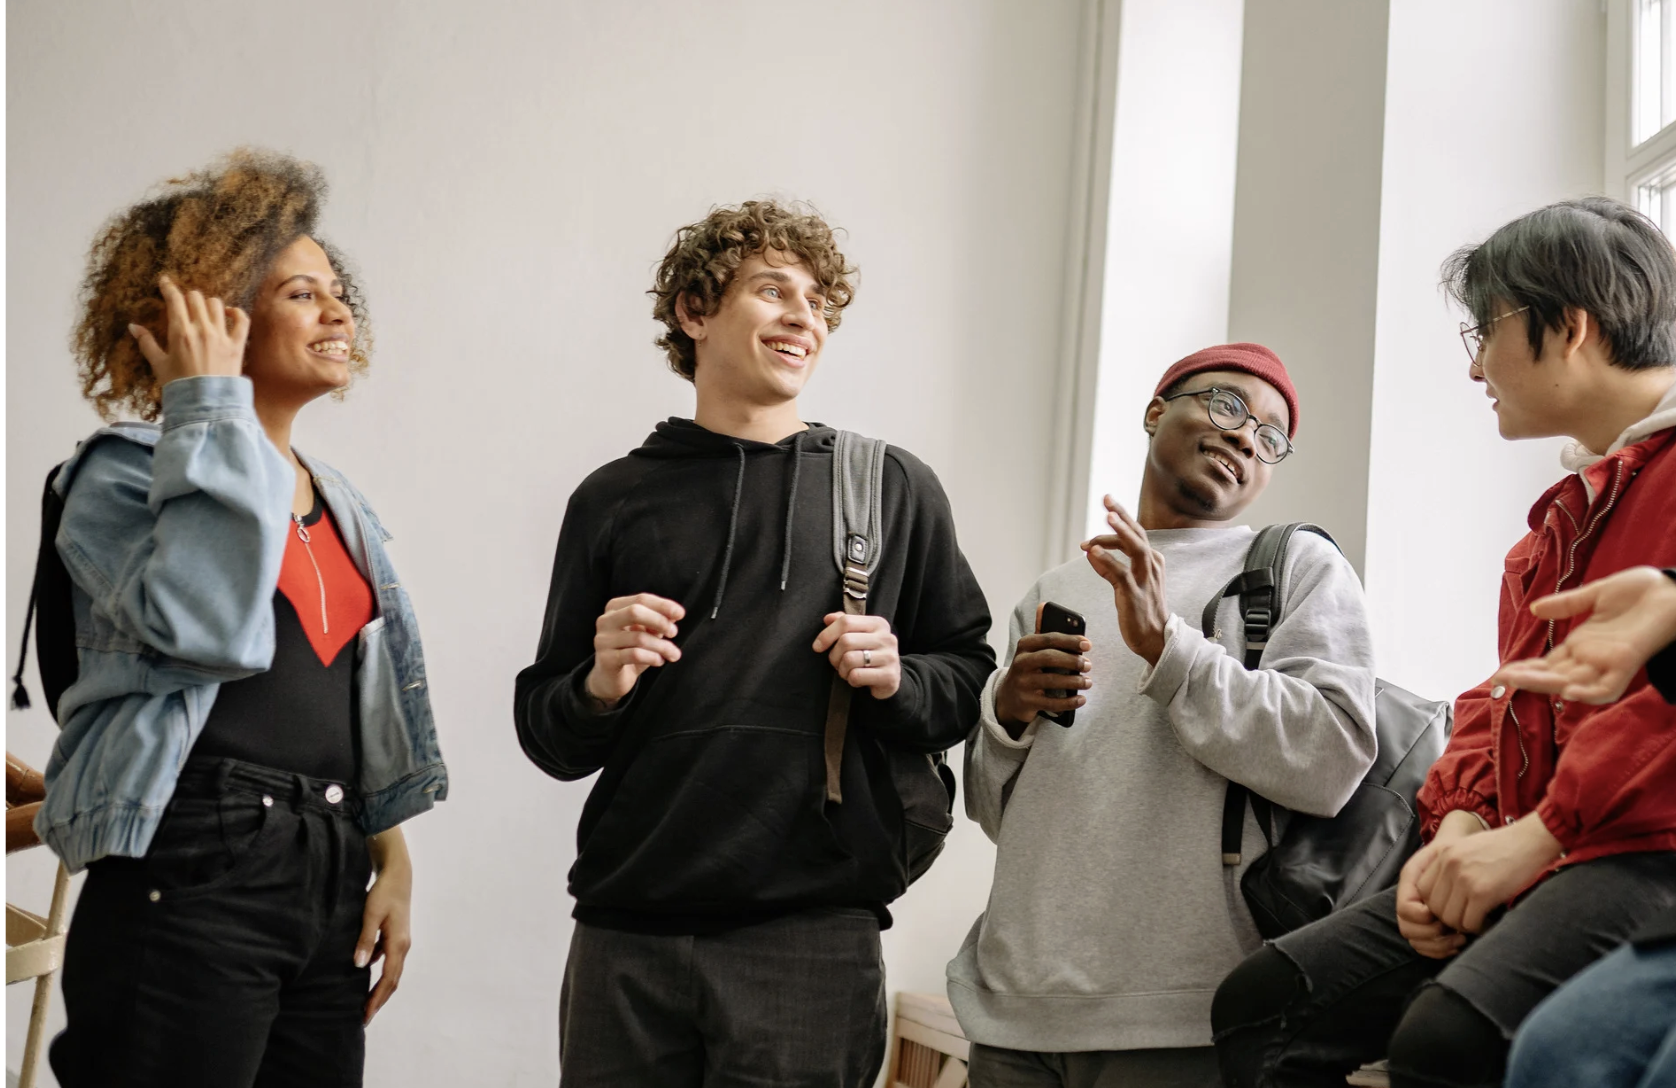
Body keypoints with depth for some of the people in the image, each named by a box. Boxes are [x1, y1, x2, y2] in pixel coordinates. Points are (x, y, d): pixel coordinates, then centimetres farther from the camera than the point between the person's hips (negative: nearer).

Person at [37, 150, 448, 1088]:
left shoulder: (342, 508, 17)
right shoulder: (126, 472, -4)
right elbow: (208, 628, -23)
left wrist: (390, 859, 11)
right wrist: (209, 409, -14)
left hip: (332, 881, 7)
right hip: (187, 871, -6)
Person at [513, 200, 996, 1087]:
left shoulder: (895, 490, 7)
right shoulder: (615, 500, 8)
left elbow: (972, 677, 11)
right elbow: (547, 738, 12)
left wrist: (898, 682, -9)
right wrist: (598, 686, -9)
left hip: (813, 938, -1)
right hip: (627, 937, 1)